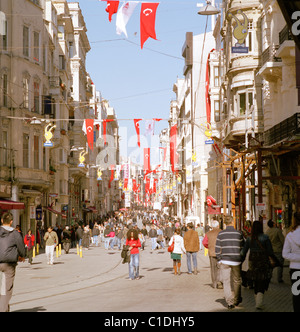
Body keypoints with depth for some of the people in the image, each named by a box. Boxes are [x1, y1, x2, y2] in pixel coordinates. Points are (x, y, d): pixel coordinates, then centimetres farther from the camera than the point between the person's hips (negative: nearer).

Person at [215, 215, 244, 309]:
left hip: (224, 261, 0)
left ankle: (230, 302, -3)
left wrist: (219, 259, 8)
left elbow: (217, 249, -2)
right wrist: (241, 260, 13)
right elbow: (242, 248, 2)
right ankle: (237, 300, 28)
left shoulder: (220, 234, -3)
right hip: (236, 261, 0)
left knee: (226, 281, 4)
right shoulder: (239, 234, -3)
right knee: (237, 281, 16)